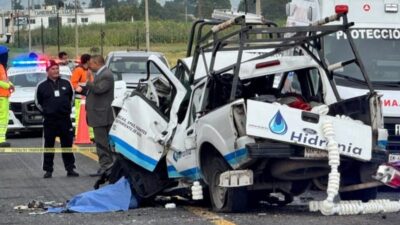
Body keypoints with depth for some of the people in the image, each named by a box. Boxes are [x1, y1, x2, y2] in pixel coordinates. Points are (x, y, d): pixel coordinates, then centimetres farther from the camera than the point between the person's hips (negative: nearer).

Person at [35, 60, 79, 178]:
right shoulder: (42, 86, -1)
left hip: (65, 119, 2)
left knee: (67, 144, 5)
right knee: (49, 145, 1)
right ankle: (48, 170, 6)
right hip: (49, 120, -2)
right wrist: (46, 111, 9)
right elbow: (38, 102, 10)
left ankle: (70, 168, 10)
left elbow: (71, 97, 20)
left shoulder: (66, 83, 5)